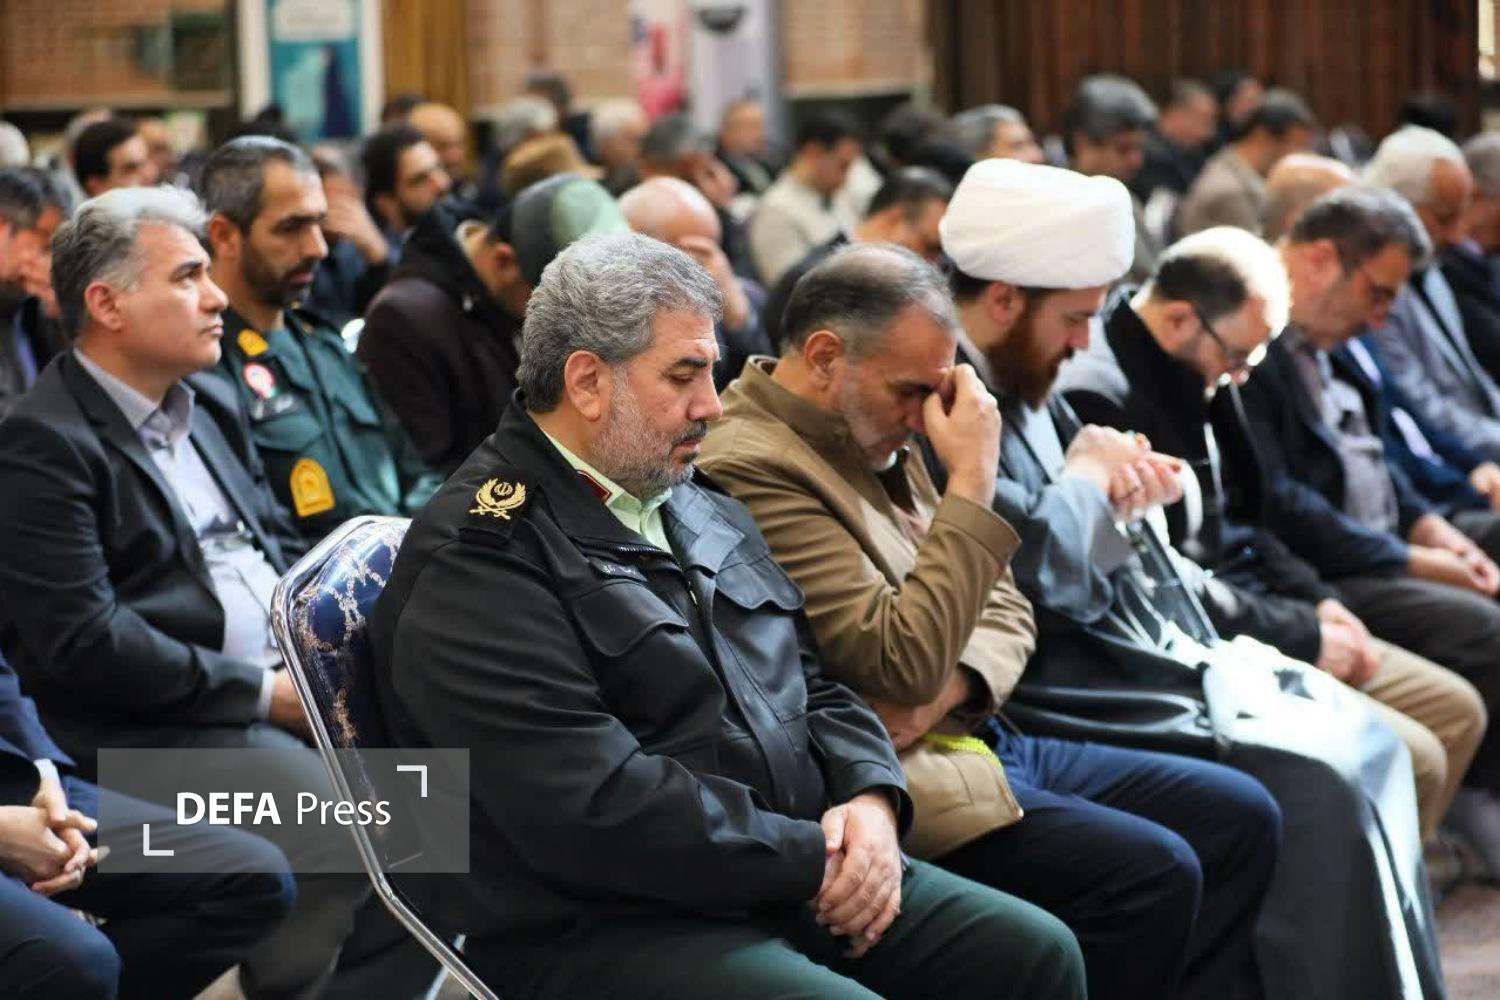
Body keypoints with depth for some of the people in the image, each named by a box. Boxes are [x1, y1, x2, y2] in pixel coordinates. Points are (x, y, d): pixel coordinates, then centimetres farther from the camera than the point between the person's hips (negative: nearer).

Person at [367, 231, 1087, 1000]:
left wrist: (869, 800, -2)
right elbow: (596, 806, -20)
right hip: (606, 930, -9)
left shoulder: (702, 511, 17)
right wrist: (811, 861, -16)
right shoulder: (476, 561, -12)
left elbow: (812, 686, 20)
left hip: (796, 872, 9)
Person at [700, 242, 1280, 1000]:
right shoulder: (752, 468, -18)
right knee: (1153, 875, -23)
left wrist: (947, 687, -7)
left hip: (971, 736, 10)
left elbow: (1004, 610, 16)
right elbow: (903, 664, -24)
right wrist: (971, 482, -19)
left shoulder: (874, 440, 12)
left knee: (1240, 817, 5)